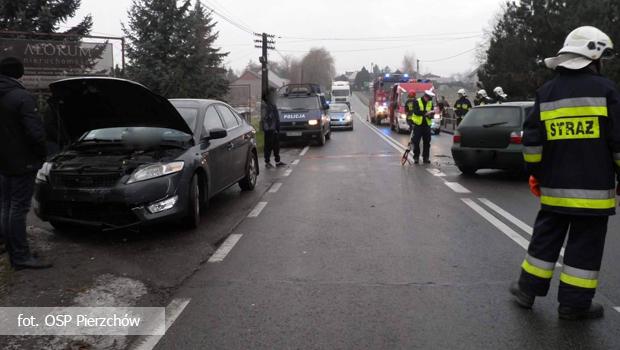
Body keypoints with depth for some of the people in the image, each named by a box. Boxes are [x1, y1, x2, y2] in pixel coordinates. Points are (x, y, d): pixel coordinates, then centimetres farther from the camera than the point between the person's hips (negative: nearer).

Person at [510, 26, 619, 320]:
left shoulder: (546, 93, 5)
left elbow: (532, 140, 5)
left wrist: (535, 173, 14)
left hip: (554, 187, 4)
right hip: (594, 188, -4)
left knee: (545, 239, 15)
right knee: (585, 246, 6)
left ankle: (528, 289, 24)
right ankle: (574, 304, 13)